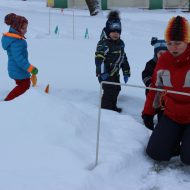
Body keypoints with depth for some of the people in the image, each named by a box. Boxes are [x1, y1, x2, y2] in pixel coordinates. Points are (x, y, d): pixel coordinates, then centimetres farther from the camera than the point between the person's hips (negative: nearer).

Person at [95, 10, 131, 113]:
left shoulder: (120, 43, 10)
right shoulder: (103, 43, -16)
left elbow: (123, 58, 18)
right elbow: (99, 58, -23)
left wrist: (126, 72, 16)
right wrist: (102, 72, -30)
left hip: (115, 73, 8)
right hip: (105, 74, -8)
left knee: (116, 90, 16)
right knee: (109, 91, -11)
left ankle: (113, 107, 33)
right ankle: (105, 108, 2)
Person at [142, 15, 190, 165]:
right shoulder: (163, 60, 0)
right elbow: (155, 87, 12)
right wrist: (148, 112, 11)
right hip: (171, 116, 4)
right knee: (156, 152, -4)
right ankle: (177, 138, 22)